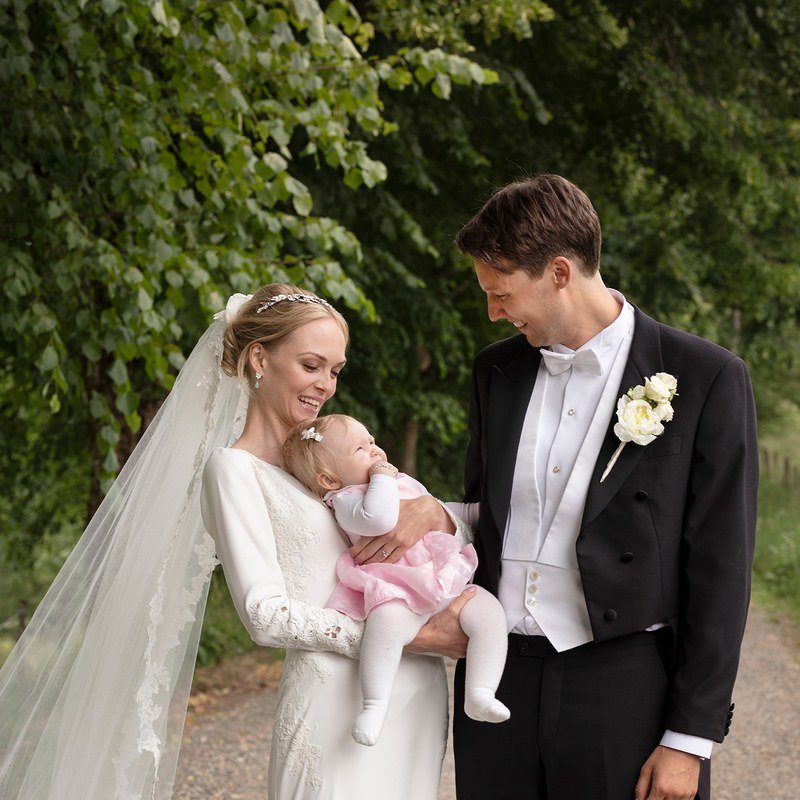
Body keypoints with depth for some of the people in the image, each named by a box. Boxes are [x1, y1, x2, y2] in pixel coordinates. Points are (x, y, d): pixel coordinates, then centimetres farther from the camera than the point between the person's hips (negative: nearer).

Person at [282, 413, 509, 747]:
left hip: (447, 582, 8)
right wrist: (382, 478, -14)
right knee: (388, 621, -39)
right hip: (399, 593, -8)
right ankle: (374, 704, -31)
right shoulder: (347, 501, -5)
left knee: (487, 609, -16)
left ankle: (480, 695, -17)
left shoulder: (407, 483, 24)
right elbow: (379, 518, -29)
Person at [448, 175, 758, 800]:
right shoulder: (496, 370, 9)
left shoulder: (707, 378, -7)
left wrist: (690, 739, -9)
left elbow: (720, 572, -7)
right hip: (500, 676, 5)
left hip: (624, 687, -4)